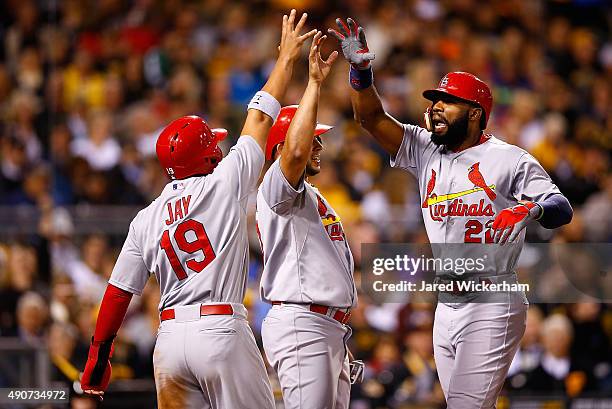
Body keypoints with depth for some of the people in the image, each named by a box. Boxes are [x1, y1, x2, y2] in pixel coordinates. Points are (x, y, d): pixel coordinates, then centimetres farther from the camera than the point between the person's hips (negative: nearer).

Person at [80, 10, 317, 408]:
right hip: (221, 329, -5)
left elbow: (118, 292, 10)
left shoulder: (146, 220, 12)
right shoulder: (225, 182, 1)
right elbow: (261, 119, 9)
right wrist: (286, 58, 20)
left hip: (170, 336, 5)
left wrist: (99, 354, 17)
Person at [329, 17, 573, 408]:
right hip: (446, 306, 7)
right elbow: (372, 116, 6)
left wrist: (532, 209, -35)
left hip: (492, 306, -7)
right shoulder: (425, 152, 12)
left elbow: (563, 210, -12)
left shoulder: (509, 160, -5)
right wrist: (360, 68, -11)